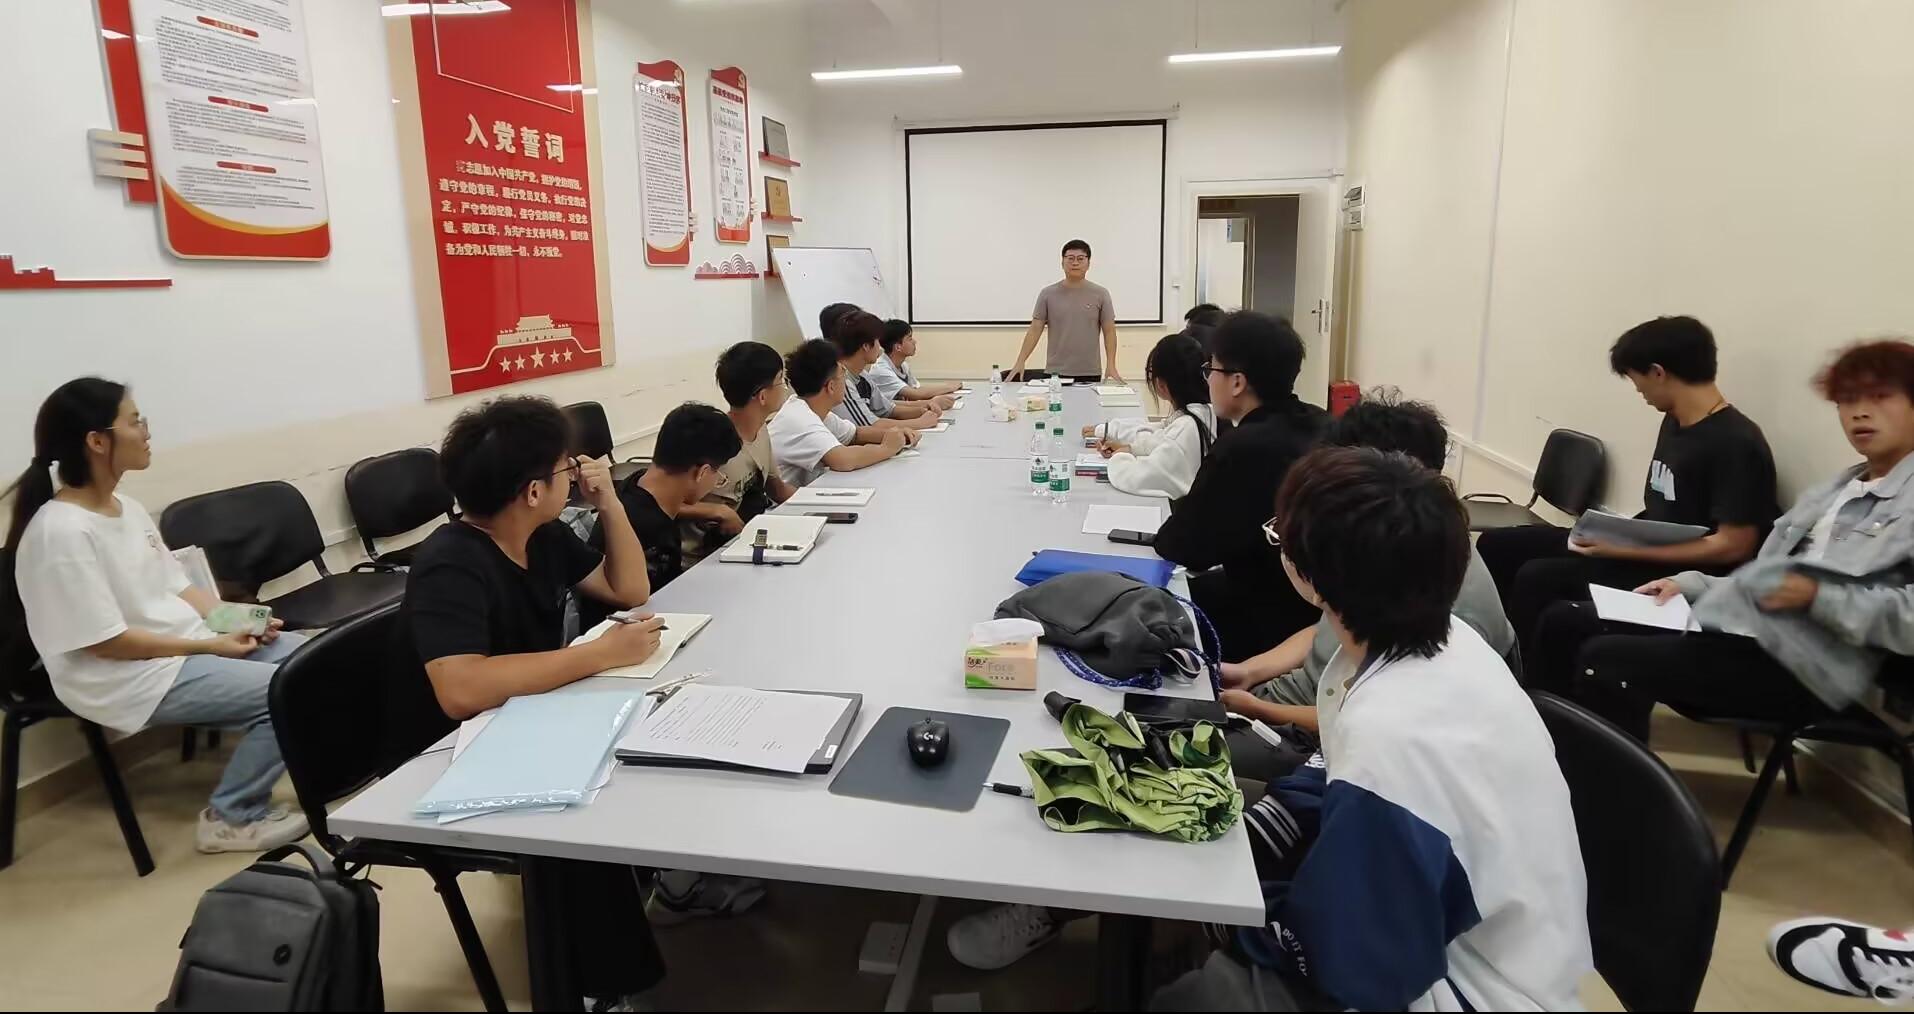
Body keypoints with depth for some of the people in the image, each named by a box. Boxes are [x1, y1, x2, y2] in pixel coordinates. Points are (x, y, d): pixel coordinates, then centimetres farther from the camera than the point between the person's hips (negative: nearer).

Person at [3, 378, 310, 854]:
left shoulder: (127, 508, 7)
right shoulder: (61, 532, -20)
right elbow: (106, 641, -20)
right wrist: (210, 646, -17)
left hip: (192, 644, 9)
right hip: (131, 677, -9)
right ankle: (232, 817, -4)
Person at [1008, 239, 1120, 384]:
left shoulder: (1100, 294, 3)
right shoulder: (1048, 294, 3)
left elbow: (1109, 331, 2)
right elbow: (1035, 330, 2)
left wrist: (1111, 365, -9)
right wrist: (1020, 362, -8)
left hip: (1090, 373, 0)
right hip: (1056, 373, 0)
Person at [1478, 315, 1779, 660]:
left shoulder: (1736, 444, -17)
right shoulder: (1674, 422, 9)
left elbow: (1733, 546, -20)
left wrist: (1626, 549, -21)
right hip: (1643, 547, 9)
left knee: (1537, 577, -28)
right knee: (1496, 545, 1)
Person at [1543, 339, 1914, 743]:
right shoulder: (1831, 491, 23)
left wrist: (1817, 597, -18)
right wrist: (1690, 583, 9)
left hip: (1796, 665, -8)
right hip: (1727, 623, 9)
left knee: (1606, 660, -28)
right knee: (1564, 624, -1)